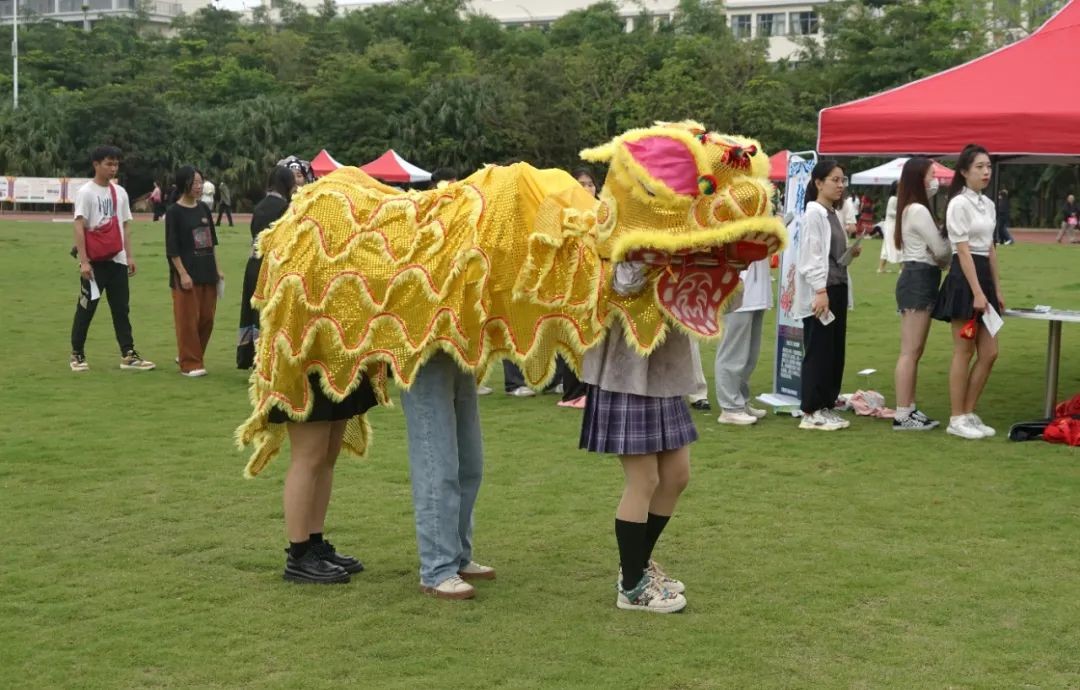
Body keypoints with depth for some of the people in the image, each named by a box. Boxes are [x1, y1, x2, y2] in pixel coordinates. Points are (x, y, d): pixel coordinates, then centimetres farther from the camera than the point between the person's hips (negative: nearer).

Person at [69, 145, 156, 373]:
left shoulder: (120, 192, 11)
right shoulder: (86, 192, -7)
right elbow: (79, 227, -12)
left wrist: (129, 255, 7)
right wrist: (83, 261, -18)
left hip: (117, 260, 6)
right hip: (94, 261, -6)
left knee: (121, 308, 5)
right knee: (86, 308, 2)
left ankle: (128, 354, 6)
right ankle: (77, 354, 12)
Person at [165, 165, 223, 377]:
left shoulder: (204, 208, 10)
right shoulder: (174, 212, -7)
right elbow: (172, 248, -9)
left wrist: (217, 269, 12)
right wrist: (182, 274, -15)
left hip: (207, 272, 6)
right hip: (187, 273, -6)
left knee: (207, 318, 9)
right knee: (188, 320, -2)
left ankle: (186, 355, 26)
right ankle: (190, 363, 6)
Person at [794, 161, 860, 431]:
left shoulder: (833, 214, 15)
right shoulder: (814, 213, -11)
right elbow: (811, 256, -18)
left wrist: (850, 254, 4)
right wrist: (820, 291, -23)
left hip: (837, 288, 9)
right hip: (820, 291, -9)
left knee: (836, 350, 10)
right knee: (818, 352, -4)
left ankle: (826, 406, 18)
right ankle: (811, 413, 2)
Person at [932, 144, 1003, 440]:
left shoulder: (988, 205, 14)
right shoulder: (959, 204, -11)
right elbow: (963, 251, -15)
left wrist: (997, 290, 15)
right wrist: (977, 293, -19)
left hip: (985, 275, 8)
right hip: (964, 278, -8)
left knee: (989, 353, 7)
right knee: (964, 353, -3)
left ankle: (969, 414, 16)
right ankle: (957, 419, 6)